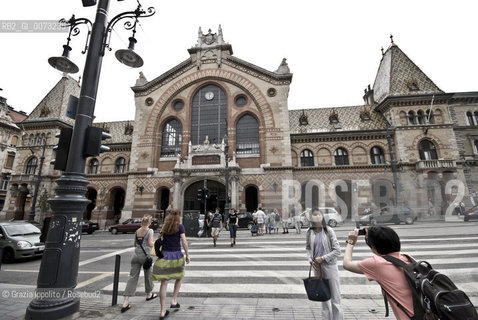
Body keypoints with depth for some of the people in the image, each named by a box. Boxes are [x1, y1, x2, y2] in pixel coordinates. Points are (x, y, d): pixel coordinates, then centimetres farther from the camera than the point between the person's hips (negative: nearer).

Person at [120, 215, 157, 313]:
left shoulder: (137, 231, 6)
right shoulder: (150, 231, -10)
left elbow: (134, 244, 12)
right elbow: (150, 243, -14)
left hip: (136, 255, 4)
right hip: (145, 255, -4)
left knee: (133, 277, 5)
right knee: (148, 275, 16)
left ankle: (125, 302, -1)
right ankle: (149, 294, 35)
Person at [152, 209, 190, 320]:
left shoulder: (164, 227, 8)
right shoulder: (180, 226, -5)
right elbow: (184, 242, -10)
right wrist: (187, 256, -3)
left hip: (164, 256, 3)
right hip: (176, 256, -3)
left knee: (164, 283, 7)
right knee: (179, 278, 23)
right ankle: (174, 301, 20)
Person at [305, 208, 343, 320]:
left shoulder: (328, 231, -13)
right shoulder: (309, 232, -3)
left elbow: (337, 251, -10)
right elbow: (308, 248, 10)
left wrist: (323, 258, -15)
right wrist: (311, 260, -6)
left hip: (329, 266, -3)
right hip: (317, 267, 4)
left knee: (335, 297, 7)